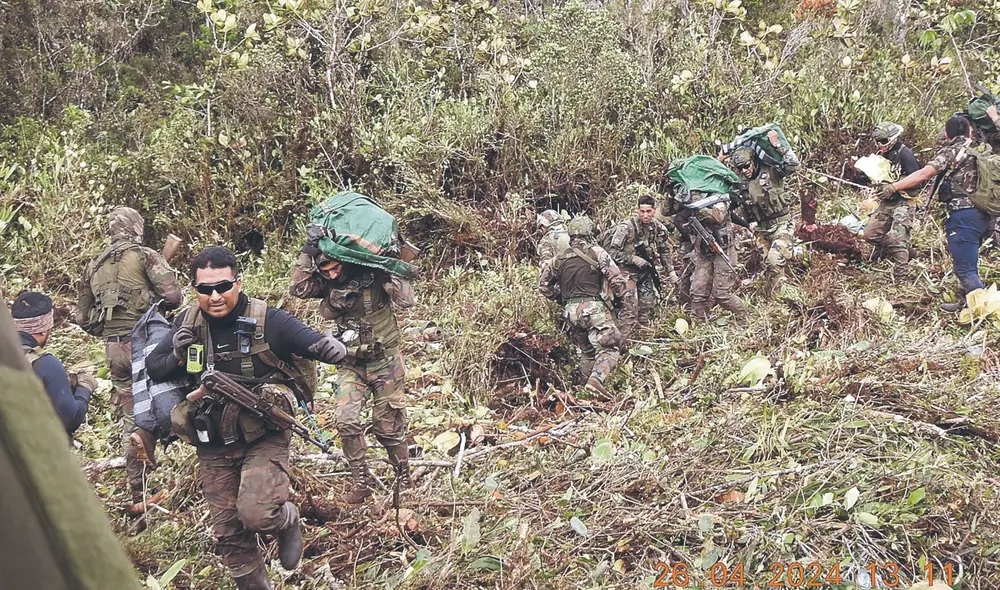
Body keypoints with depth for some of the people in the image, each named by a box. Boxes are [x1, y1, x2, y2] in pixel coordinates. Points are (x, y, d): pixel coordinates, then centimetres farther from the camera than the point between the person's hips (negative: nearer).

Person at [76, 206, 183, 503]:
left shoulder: (93, 266, 15)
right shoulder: (145, 256, -3)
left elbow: (82, 317, 16)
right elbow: (173, 296, -14)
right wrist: (159, 305, 7)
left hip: (114, 351, 6)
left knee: (131, 420, 12)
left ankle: (138, 493, 16)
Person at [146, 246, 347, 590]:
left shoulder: (267, 321, -15)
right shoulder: (187, 325, -2)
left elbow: (316, 344, -14)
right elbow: (151, 368, 7)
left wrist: (334, 348, -37)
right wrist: (178, 358, -14)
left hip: (263, 439, -4)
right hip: (213, 448, 4)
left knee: (256, 514, -22)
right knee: (229, 533, 9)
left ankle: (287, 521, 14)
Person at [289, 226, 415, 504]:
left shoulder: (372, 274, -16)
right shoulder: (326, 284, -4)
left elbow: (406, 299, -27)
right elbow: (297, 289, -21)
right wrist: (308, 249, -25)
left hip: (386, 363, -3)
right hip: (351, 365, 3)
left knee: (388, 426, 5)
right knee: (345, 421, -13)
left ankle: (404, 477, 27)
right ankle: (361, 481, 3)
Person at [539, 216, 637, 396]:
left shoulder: (559, 258, 12)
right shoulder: (597, 252, -3)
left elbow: (544, 285, 16)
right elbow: (617, 280, -8)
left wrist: (560, 297, 29)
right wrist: (630, 305, -4)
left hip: (570, 311, 6)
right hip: (593, 307, -5)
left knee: (587, 350, 21)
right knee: (608, 348, -6)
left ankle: (586, 381, 23)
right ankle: (597, 379, -28)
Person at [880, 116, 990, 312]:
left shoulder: (951, 151, -4)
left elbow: (924, 174, -17)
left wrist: (893, 187, -19)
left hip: (963, 214, -8)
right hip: (984, 215, 8)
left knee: (965, 268, -5)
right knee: (968, 263, 23)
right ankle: (965, 303, 32)